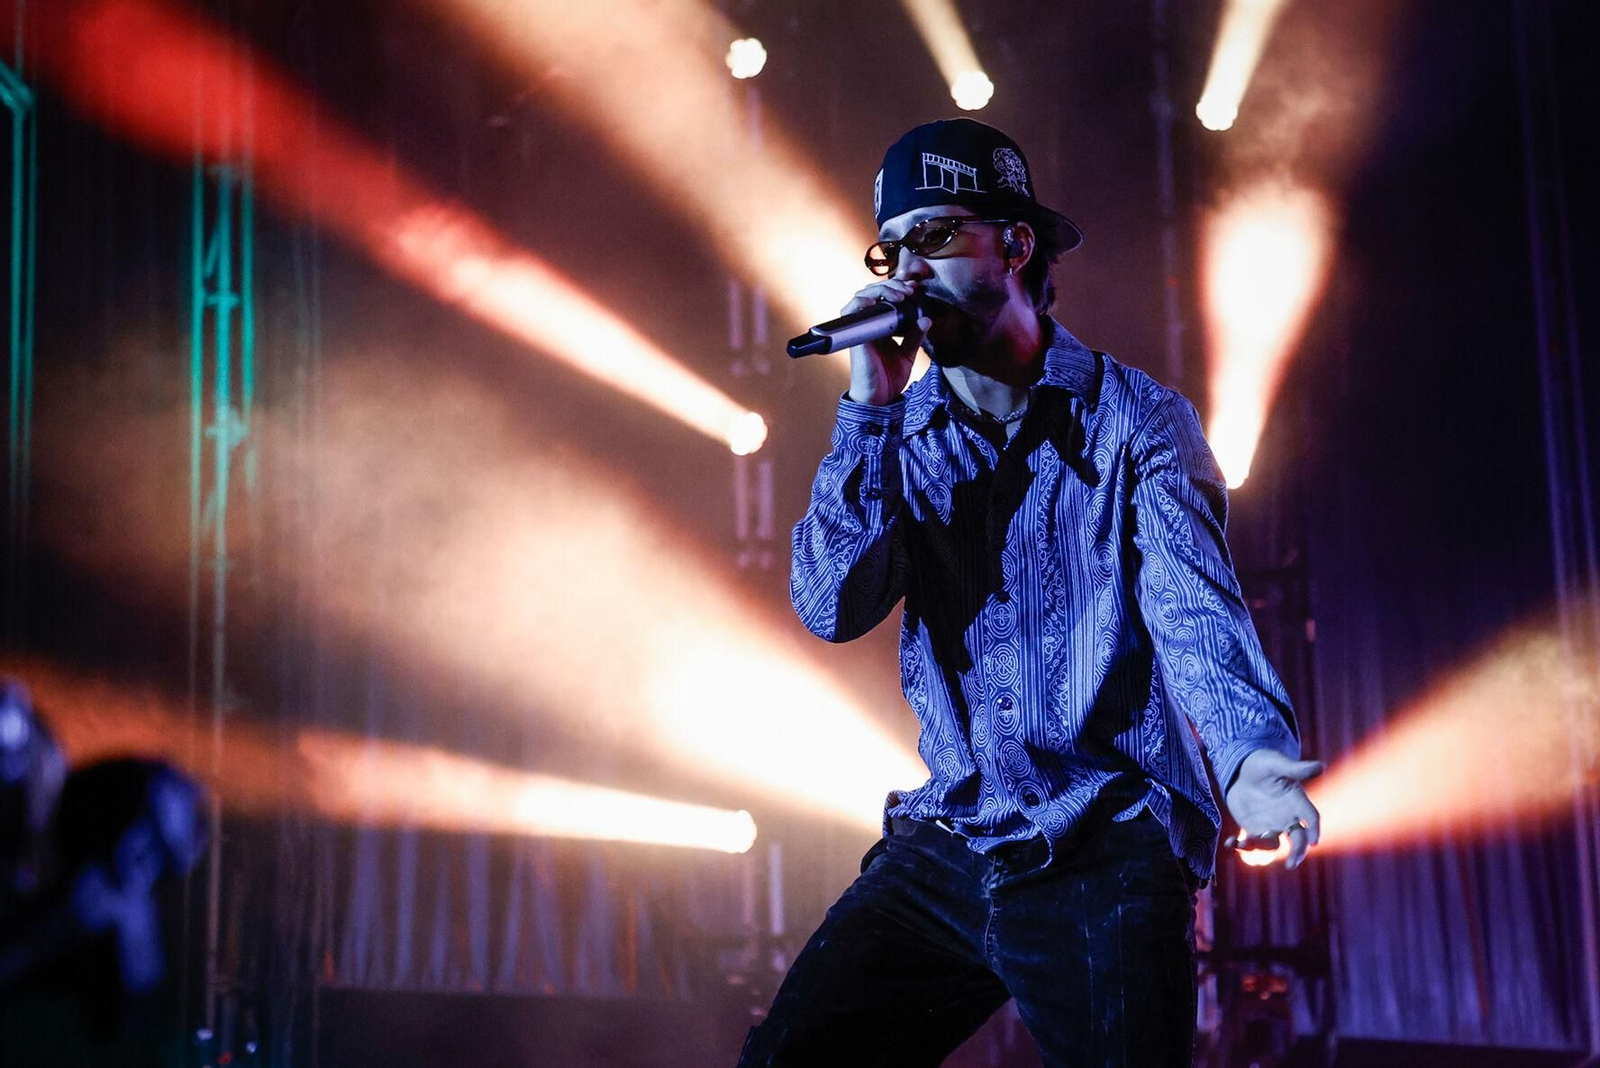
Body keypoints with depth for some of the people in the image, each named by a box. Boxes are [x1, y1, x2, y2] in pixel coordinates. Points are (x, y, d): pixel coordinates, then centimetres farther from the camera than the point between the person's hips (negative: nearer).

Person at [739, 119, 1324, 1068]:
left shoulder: (1135, 419, -4)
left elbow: (1194, 606, -18)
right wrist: (874, 405, -11)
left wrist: (1253, 755, -38)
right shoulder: (898, 434, 9)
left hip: (1108, 856, -3)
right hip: (947, 850, 4)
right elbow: (833, 608, -5)